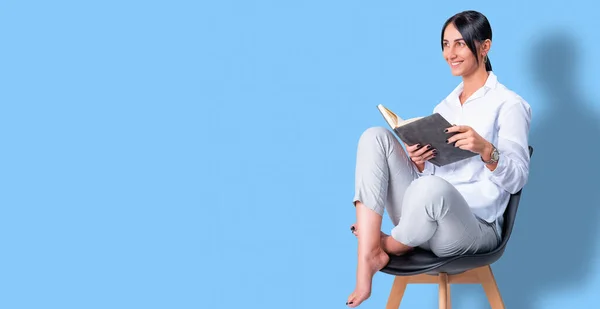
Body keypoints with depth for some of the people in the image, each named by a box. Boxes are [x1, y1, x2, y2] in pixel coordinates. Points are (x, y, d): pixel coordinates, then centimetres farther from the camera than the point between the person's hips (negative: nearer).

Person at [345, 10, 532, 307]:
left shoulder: (509, 104, -3)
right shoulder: (446, 105, 19)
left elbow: (517, 179, -12)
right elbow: (432, 170, 16)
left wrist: (486, 150, -32)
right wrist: (418, 162, -8)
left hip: (474, 227, -7)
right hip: (427, 219, 7)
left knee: (431, 187, -40)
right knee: (376, 136, -9)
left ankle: (390, 245, -4)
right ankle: (369, 255, -21)